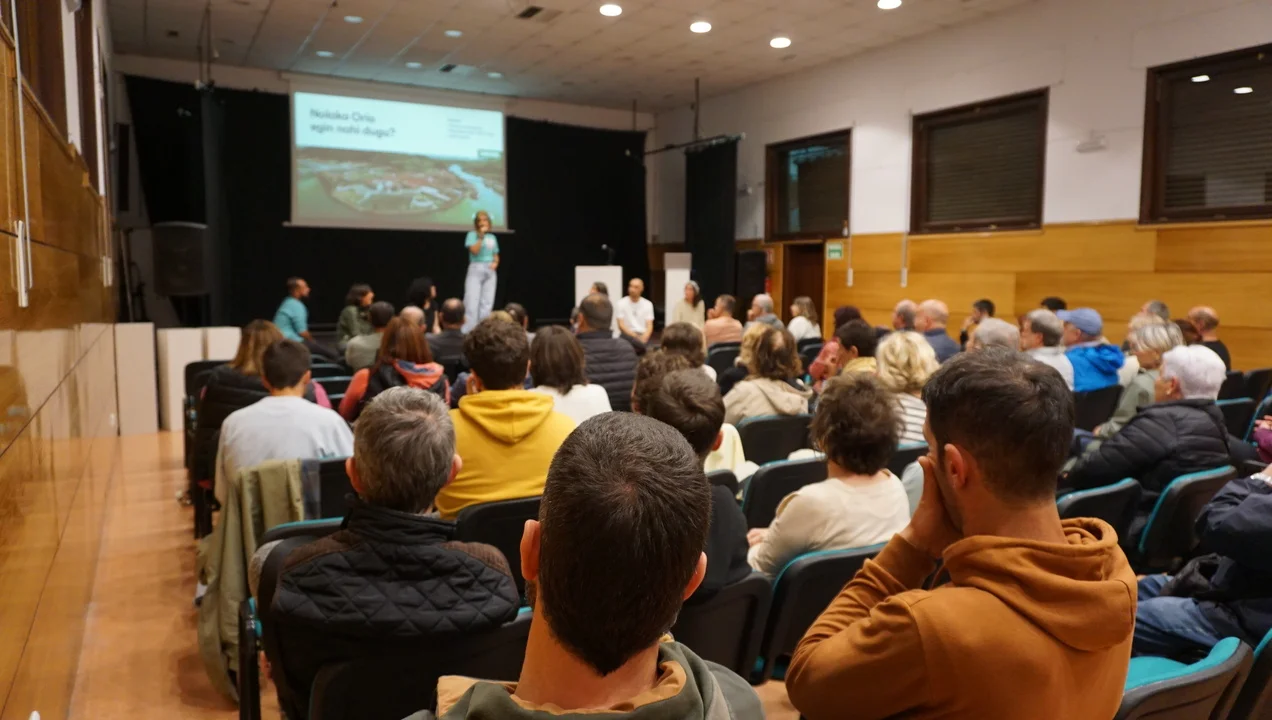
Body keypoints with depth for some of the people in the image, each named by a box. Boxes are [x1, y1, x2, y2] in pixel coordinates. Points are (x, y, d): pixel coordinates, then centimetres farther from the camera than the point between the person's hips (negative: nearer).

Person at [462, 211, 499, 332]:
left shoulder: (492, 237, 14)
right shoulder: (472, 235, 0)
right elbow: (474, 251, -15)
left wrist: (495, 263, -2)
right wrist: (481, 235, -15)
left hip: (490, 271, 5)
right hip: (476, 269, -5)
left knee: (487, 303, 4)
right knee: (472, 302, -12)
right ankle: (467, 332, -12)